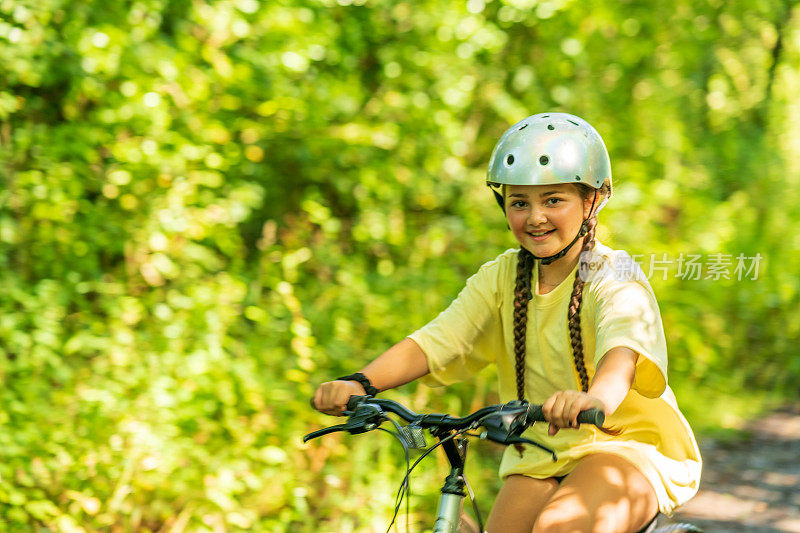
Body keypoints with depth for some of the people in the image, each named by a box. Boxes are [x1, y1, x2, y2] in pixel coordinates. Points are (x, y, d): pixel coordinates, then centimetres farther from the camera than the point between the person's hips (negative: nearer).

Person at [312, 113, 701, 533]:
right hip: (539, 455, 6)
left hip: (627, 444, -5)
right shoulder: (502, 278, 1)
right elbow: (434, 341, -11)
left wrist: (594, 399, -59)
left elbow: (622, 351, -36)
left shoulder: (614, 278, -14)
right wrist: (360, 382, -29)